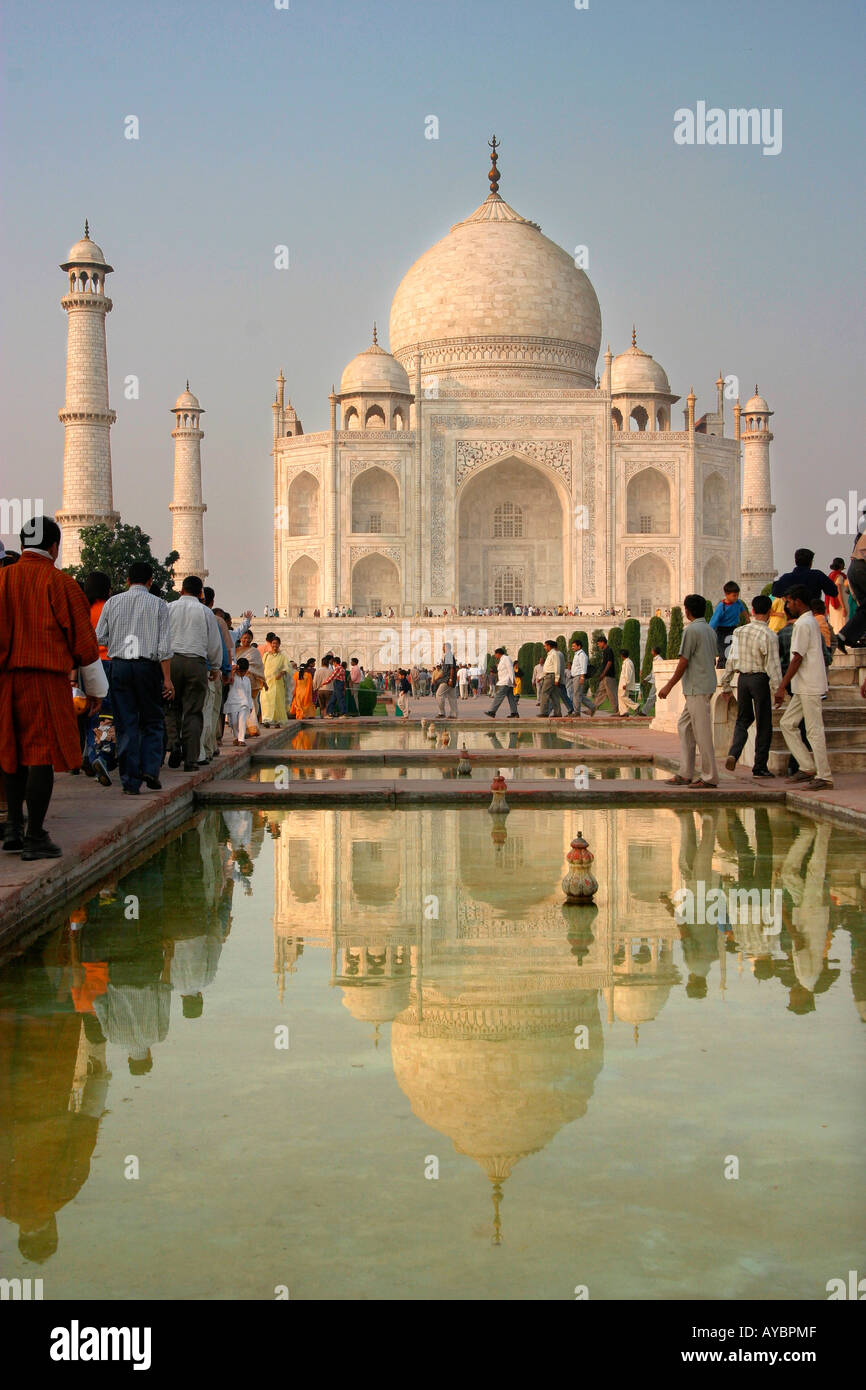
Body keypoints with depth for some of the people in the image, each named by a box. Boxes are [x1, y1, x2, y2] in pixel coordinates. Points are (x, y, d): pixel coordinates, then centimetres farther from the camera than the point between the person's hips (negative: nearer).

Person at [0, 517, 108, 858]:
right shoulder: (59, 582, -4)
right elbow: (83, 637, -1)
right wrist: (95, 688, 9)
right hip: (46, 679, -5)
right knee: (43, 753, -3)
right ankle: (35, 838, -3)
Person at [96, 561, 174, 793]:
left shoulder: (112, 603, 7)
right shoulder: (158, 604, 1)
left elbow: (99, 638, 8)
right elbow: (165, 645, -4)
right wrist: (167, 678, -4)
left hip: (118, 666, 2)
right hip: (147, 667, -2)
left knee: (125, 725, 4)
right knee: (153, 721, 12)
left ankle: (130, 781, 2)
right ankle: (150, 769, -4)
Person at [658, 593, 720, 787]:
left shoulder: (692, 630, -12)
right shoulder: (710, 630, 15)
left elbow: (683, 662, -13)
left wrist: (669, 686, -7)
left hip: (697, 688, -10)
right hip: (707, 686, 10)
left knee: (702, 731, -6)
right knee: (684, 726, 13)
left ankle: (710, 777, -4)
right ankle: (685, 774, 12)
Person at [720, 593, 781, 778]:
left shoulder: (739, 632, 4)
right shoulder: (769, 635, -12)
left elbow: (731, 660, 8)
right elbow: (773, 665, -15)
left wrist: (726, 685, 15)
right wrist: (778, 690, -11)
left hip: (743, 678, 5)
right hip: (760, 679, -5)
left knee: (743, 719, 18)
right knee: (763, 724, 6)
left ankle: (733, 754, -5)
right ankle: (759, 767, 9)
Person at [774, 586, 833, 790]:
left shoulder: (803, 624, -15)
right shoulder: (811, 621, 16)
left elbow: (797, 659, -19)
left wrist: (782, 687, -16)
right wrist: (784, 683, 24)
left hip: (809, 687, -10)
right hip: (804, 687, 10)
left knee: (814, 730, -5)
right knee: (787, 723, 12)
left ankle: (824, 776, -1)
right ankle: (808, 767, 13)